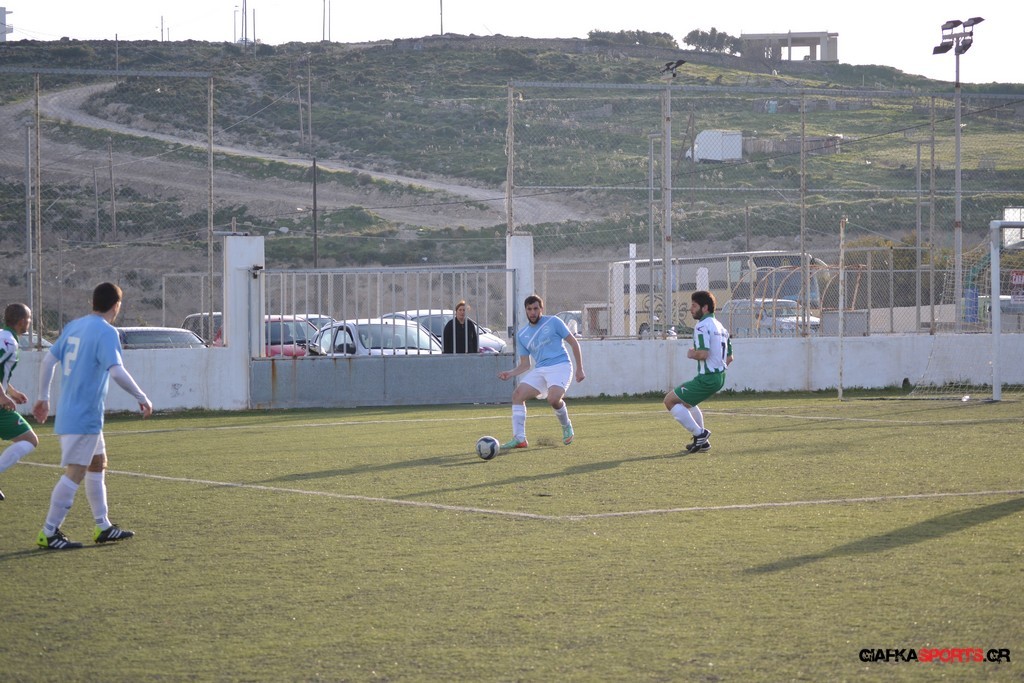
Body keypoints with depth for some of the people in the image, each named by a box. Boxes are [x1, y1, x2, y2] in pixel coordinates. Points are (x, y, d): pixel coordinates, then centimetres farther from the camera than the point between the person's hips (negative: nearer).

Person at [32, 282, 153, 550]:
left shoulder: (73, 326, 10)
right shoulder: (106, 332, -14)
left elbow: (48, 360, 14)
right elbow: (116, 371, -25)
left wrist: (43, 397, 22)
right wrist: (142, 398, -15)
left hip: (69, 412, 9)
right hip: (85, 416, -9)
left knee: (98, 464, 19)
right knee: (75, 472, -8)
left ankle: (103, 527, 23)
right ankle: (49, 533, -8)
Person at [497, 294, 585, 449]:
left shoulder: (553, 322, 0)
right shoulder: (522, 335, 13)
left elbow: (574, 343, 4)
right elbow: (525, 364, 17)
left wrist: (580, 369, 0)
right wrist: (511, 373, -3)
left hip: (560, 366, -5)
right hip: (539, 370, 5)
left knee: (553, 398, -31)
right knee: (517, 394, -14)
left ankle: (566, 427, -1)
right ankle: (519, 439, -13)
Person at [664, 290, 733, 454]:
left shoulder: (702, 326, -15)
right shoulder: (720, 327, 15)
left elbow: (703, 353, -26)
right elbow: (729, 357, 18)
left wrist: (691, 354, -6)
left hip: (707, 379, -10)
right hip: (720, 378, 10)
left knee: (670, 400, -4)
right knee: (686, 401, 30)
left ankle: (699, 434, -4)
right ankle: (702, 441, 28)